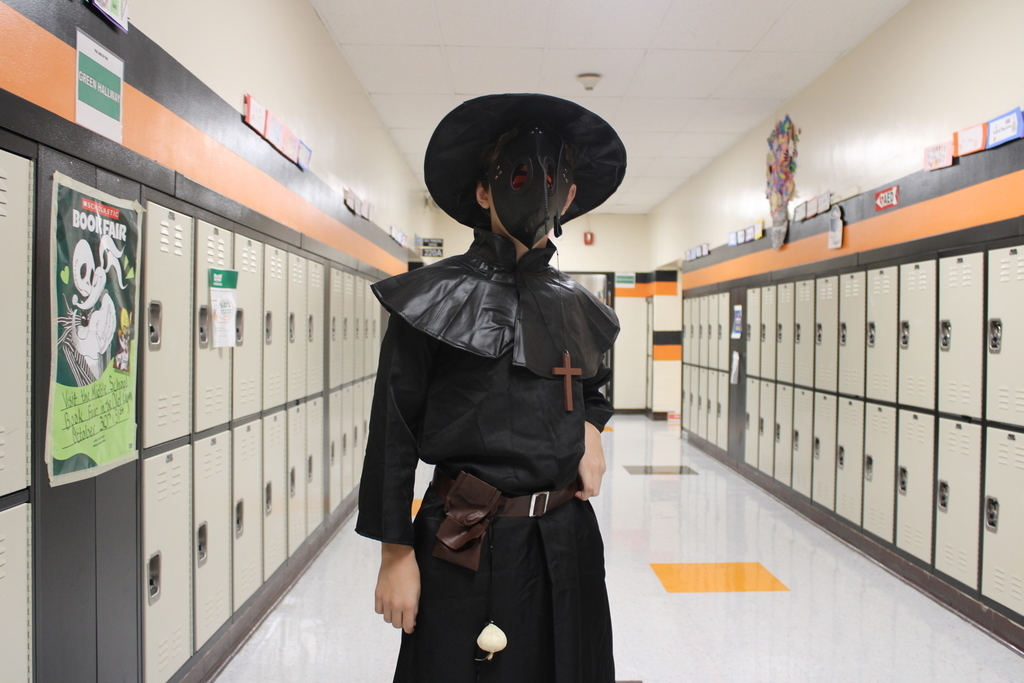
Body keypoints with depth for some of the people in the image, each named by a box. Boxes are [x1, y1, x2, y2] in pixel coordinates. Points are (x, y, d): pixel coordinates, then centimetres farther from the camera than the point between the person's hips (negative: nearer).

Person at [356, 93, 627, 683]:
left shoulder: (577, 308, 7)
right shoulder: (435, 297, -6)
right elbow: (394, 433, -6)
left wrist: (591, 425, 3)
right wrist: (395, 552, -7)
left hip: (566, 543, 5)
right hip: (465, 546, -4)